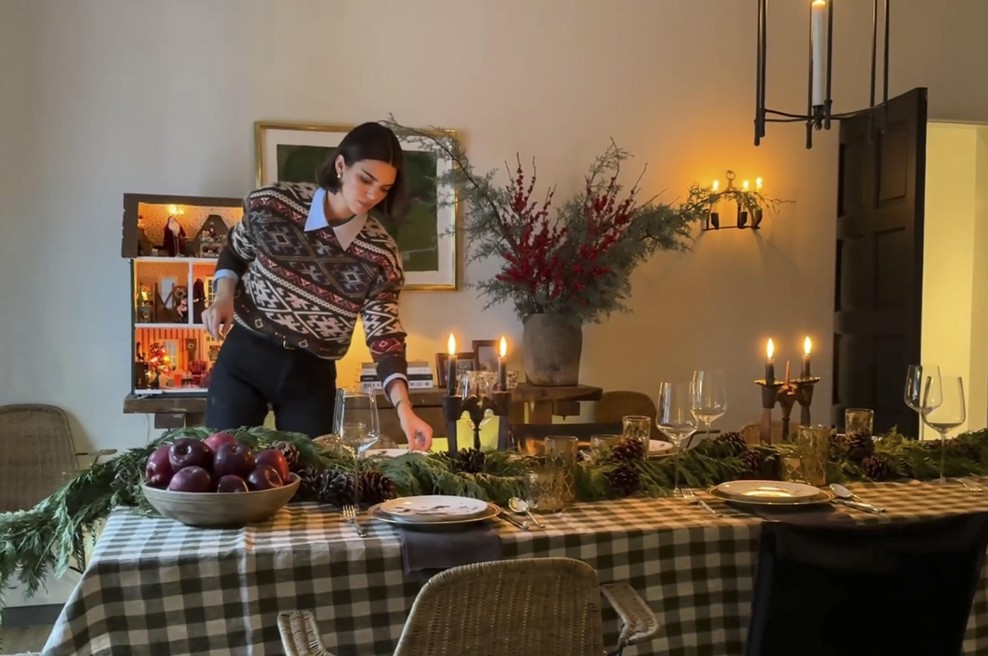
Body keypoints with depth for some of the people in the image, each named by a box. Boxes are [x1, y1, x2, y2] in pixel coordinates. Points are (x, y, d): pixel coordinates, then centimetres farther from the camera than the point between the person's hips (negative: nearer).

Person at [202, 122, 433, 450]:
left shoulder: (381, 254, -9)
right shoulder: (273, 202, -9)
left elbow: (384, 335, -11)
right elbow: (234, 251, 10)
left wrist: (404, 408, -24)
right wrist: (224, 296, -10)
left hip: (313, 373, 1)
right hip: (244, 355, 0)